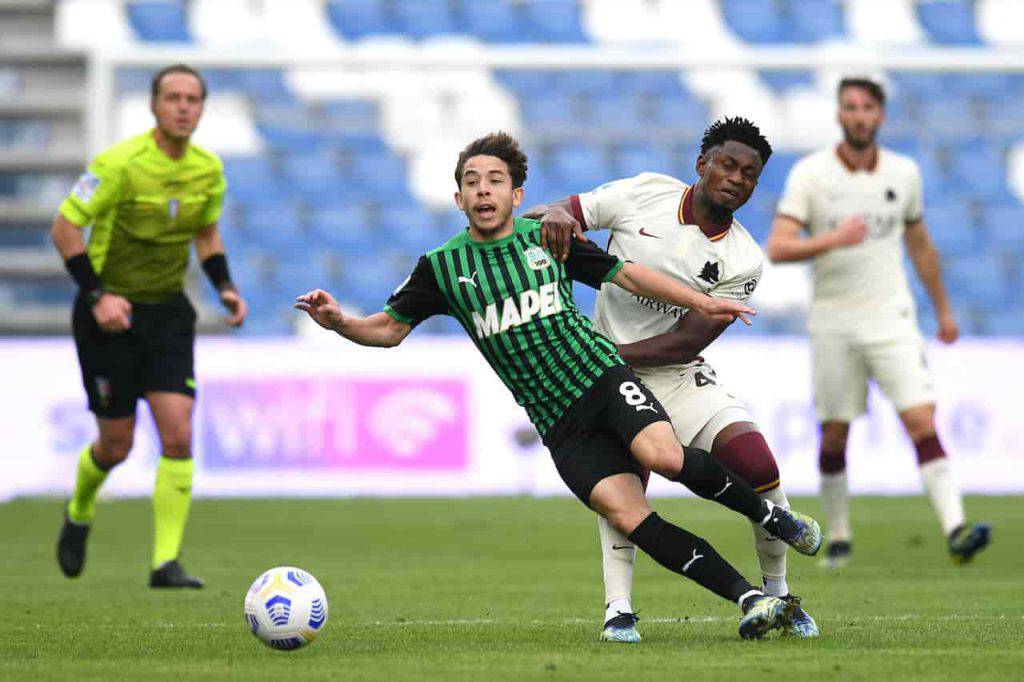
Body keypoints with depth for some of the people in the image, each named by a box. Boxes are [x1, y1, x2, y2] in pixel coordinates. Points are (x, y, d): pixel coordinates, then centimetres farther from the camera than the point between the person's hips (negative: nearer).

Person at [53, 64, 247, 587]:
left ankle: (166, 562, -7)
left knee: (178, 435, -11)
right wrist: (97, 295, -20)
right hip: (112, 310, -4)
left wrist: (224, 287, 2)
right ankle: (79, 514, 36)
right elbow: (64, 228, -13)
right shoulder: (120, 164, -17)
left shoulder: (208, 170, 0)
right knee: (116, 445, 2)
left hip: (168, 312, 4)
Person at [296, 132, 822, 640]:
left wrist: (699, 302, 9)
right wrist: (340, 323, -11)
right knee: (626, 515, -20)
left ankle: (768, 513, -4)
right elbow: (390, 329, 9)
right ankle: (750, 599, -18)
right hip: (559, 424, 0)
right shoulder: (442, 266, 5)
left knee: (662, 454, -30)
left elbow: (624, 274, 14)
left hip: (603, 375, 0)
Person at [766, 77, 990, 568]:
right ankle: (838, 538, 22)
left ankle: (955, 530, -21)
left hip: (891, 319, 1)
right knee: (834, 435, 5)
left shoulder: (903, 173, 4)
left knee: (922, 421, -13)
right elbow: (778, 248, -14)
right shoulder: (809, 174, -6)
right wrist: (833, 239, -30)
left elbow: (919, 243, 19)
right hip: (832, 321, -1)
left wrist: (943, 310, 25)